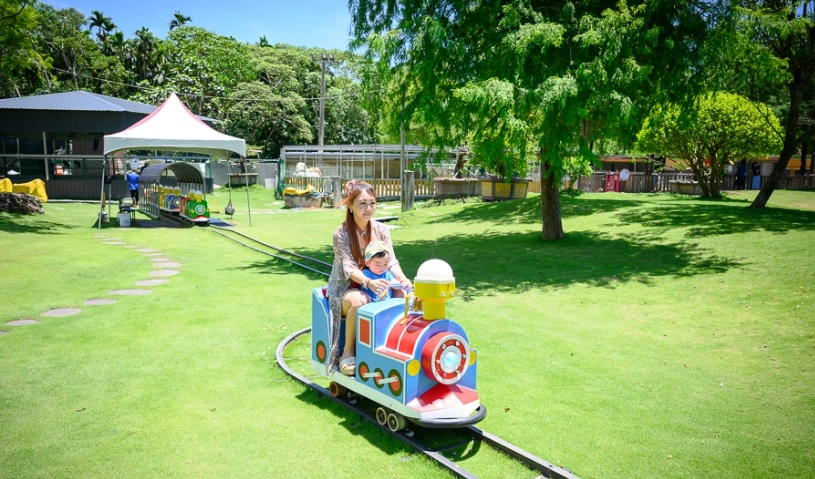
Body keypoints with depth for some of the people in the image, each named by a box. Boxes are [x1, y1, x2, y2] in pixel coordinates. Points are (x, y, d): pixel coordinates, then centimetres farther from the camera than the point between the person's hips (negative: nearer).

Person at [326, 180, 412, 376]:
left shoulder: (381, 229, 0)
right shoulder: (341, 233, -14)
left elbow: (391, 261, -6)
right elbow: (349, 268, -24)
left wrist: (402, 279, -28)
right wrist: (368, 282, -44)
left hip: (374, 286, 4)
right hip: (345, 289, -4)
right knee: (359, 300, -39)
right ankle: (348, 352, -19)